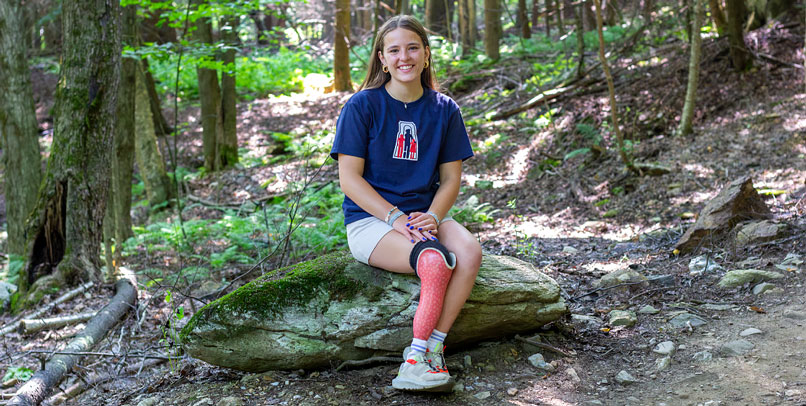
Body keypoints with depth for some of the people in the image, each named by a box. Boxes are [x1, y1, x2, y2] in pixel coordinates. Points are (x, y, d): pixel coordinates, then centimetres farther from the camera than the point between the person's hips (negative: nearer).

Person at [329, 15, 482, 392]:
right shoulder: (362, 105, -5)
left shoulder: (444, 110, 6)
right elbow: (350, 178, -8)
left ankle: (422, 357, -23)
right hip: (369, 219, -4)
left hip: (424, 215, 4)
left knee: (470, 252, -27)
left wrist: (432, 216, -13)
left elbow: (451, 177, 8)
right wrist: (395, 218, -19)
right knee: (434, 261, -32)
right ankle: (423, 356, -18)